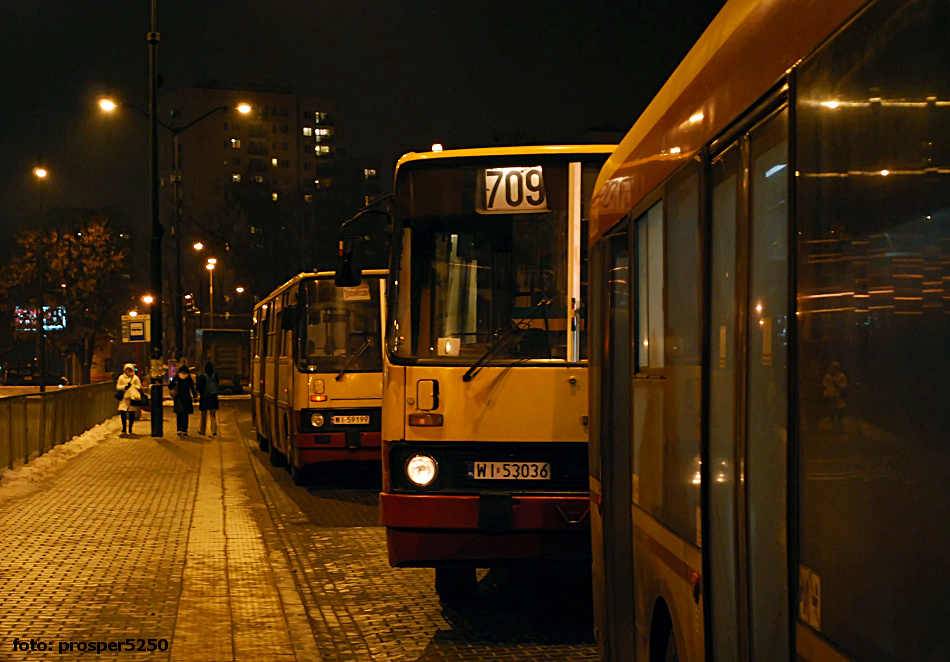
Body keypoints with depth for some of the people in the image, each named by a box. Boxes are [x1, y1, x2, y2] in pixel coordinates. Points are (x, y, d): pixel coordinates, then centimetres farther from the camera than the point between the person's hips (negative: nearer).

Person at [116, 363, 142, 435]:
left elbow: (139, 387, 6)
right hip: (124, 397, 1)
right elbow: (118, 387, 10)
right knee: (122, 413, -8)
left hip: (132, 397, -1)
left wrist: (132, 386, -10)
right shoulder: (121, 377, 10)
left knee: (131, 414, 0)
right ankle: (124, 428, 6)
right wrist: (124, 387, -7)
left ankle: (130, 428, 12)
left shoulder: (135, 378, 6)